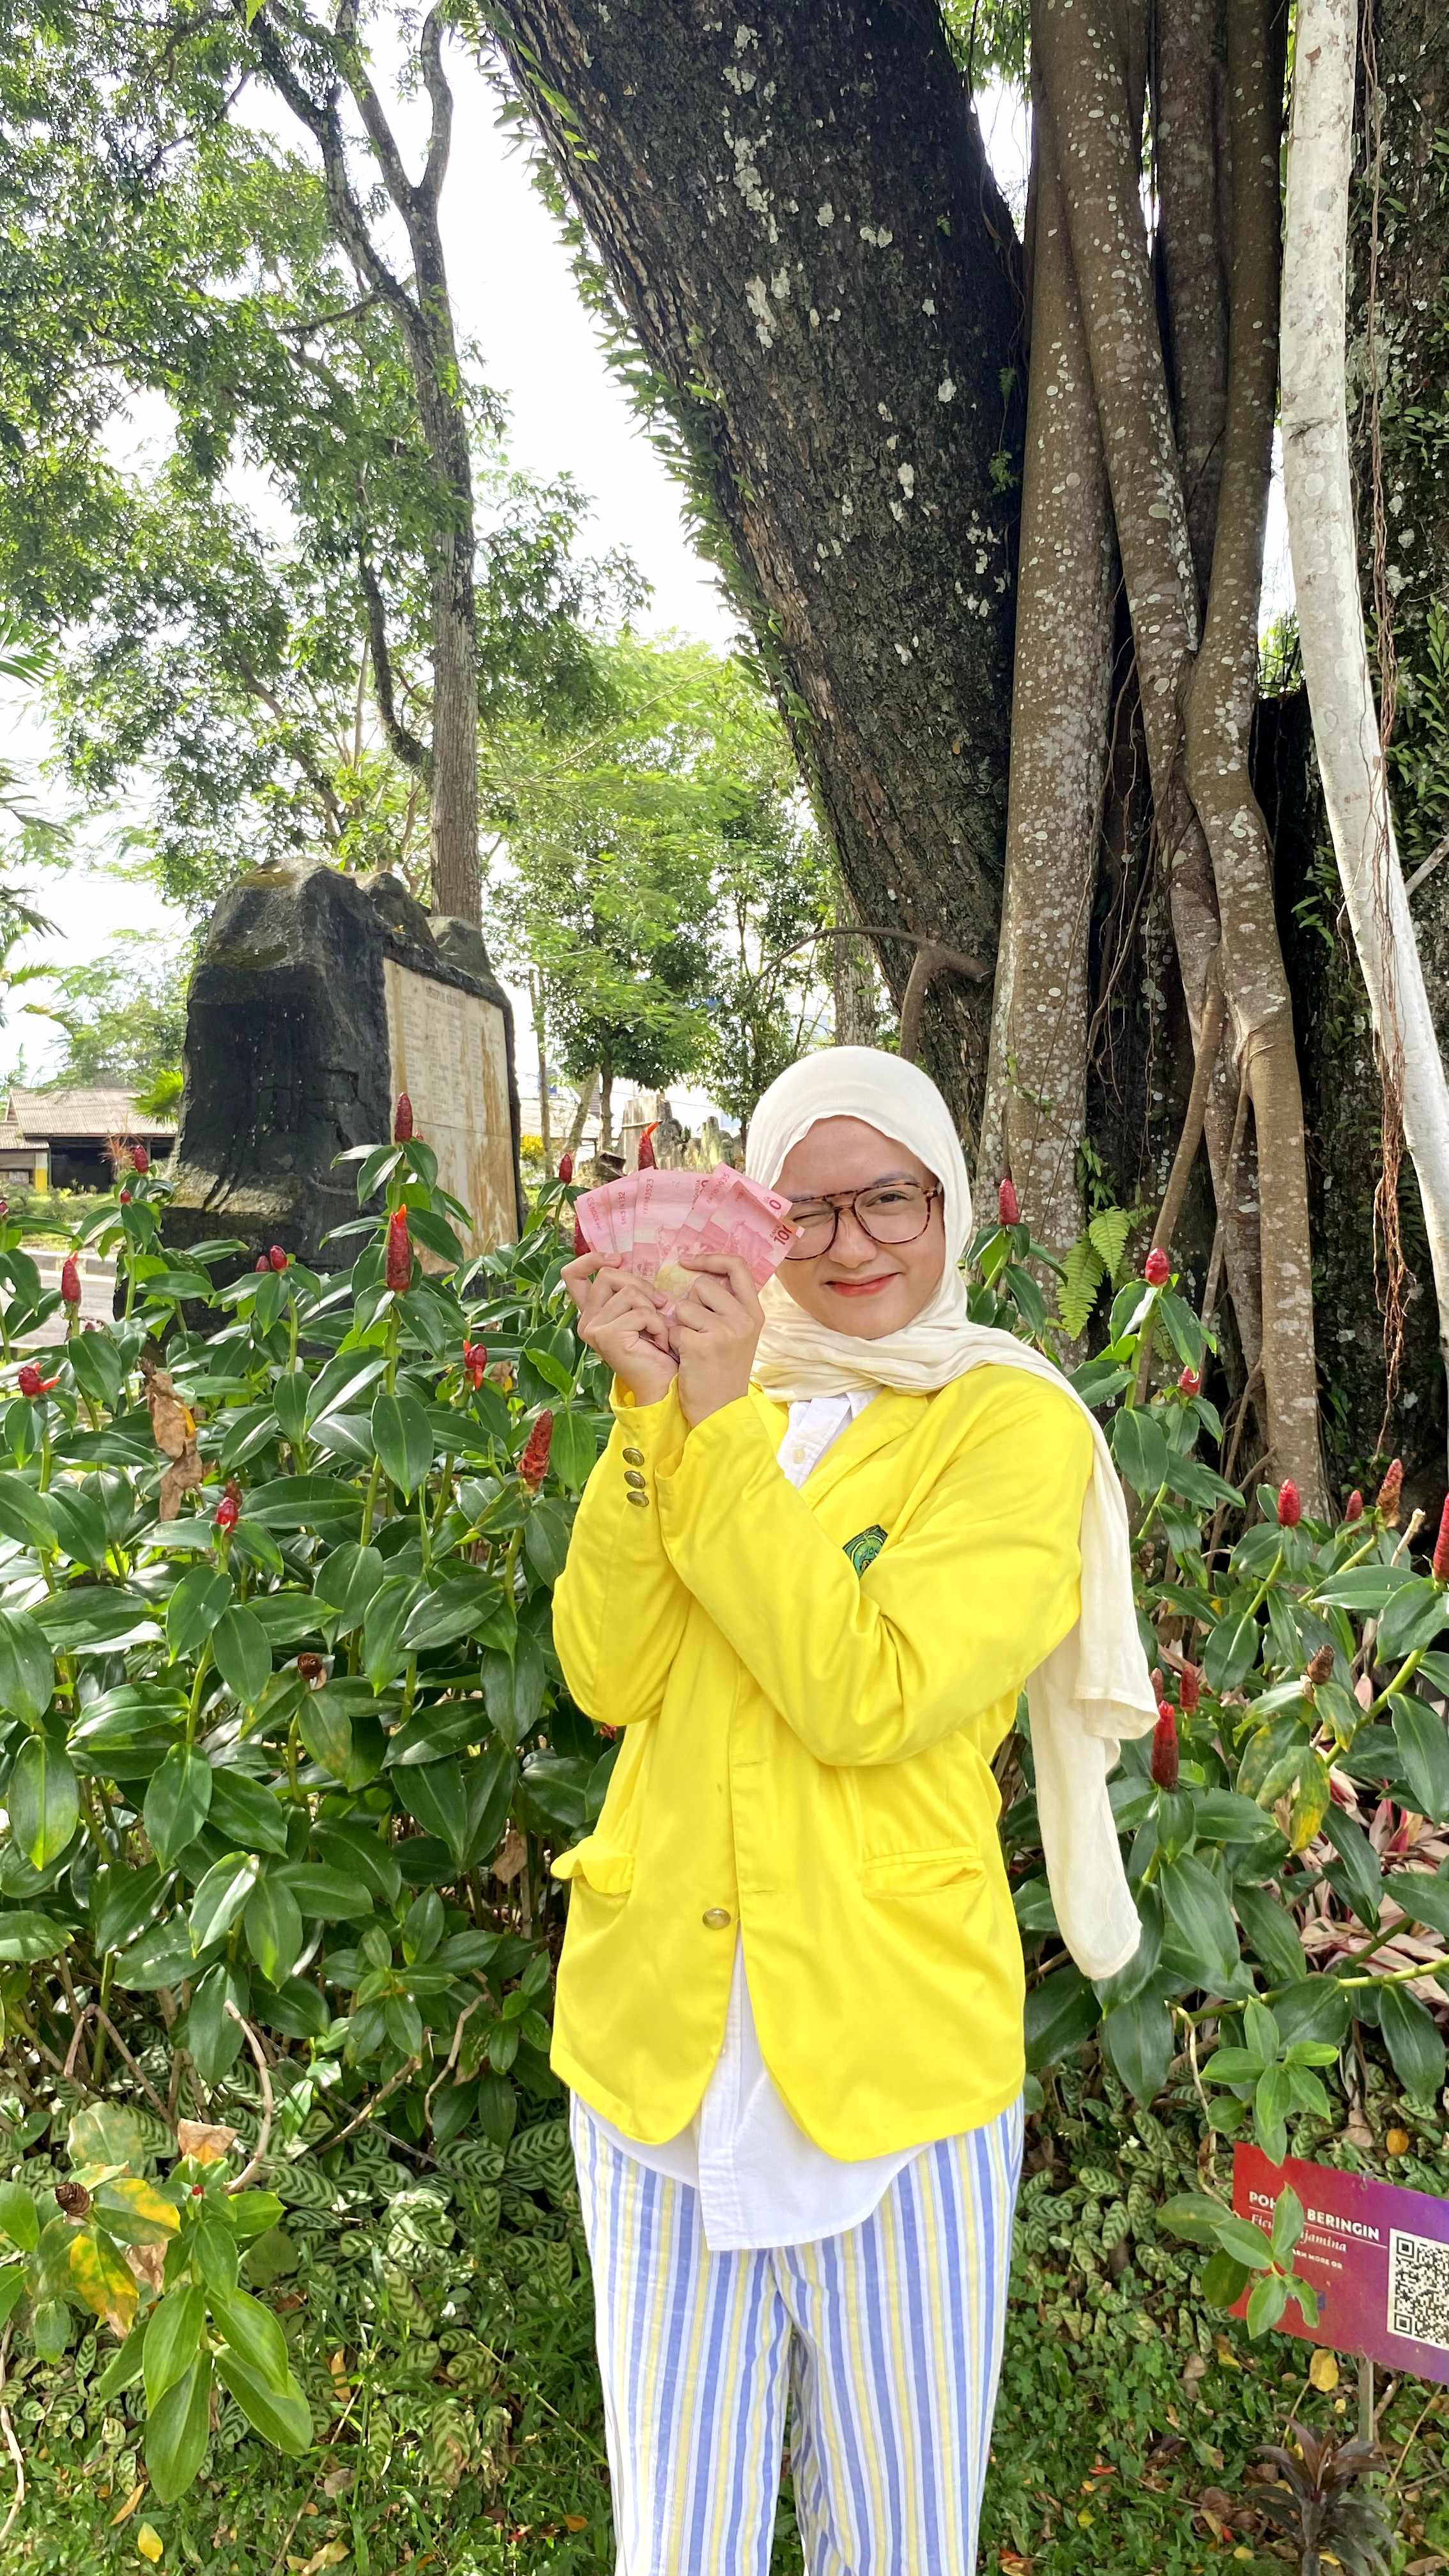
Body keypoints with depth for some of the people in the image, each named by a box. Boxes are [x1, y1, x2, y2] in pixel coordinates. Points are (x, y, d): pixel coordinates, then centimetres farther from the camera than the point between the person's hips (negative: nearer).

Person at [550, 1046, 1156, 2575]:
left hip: (893, 2051, -3)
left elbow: (873, 1697, -20)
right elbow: (610, 1677, -7)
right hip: (660, 2042, 4)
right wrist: (648, 1409, -16)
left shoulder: (1016, 1422, -7)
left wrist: (725, 1429, -21)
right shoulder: (710, 1393, 5)